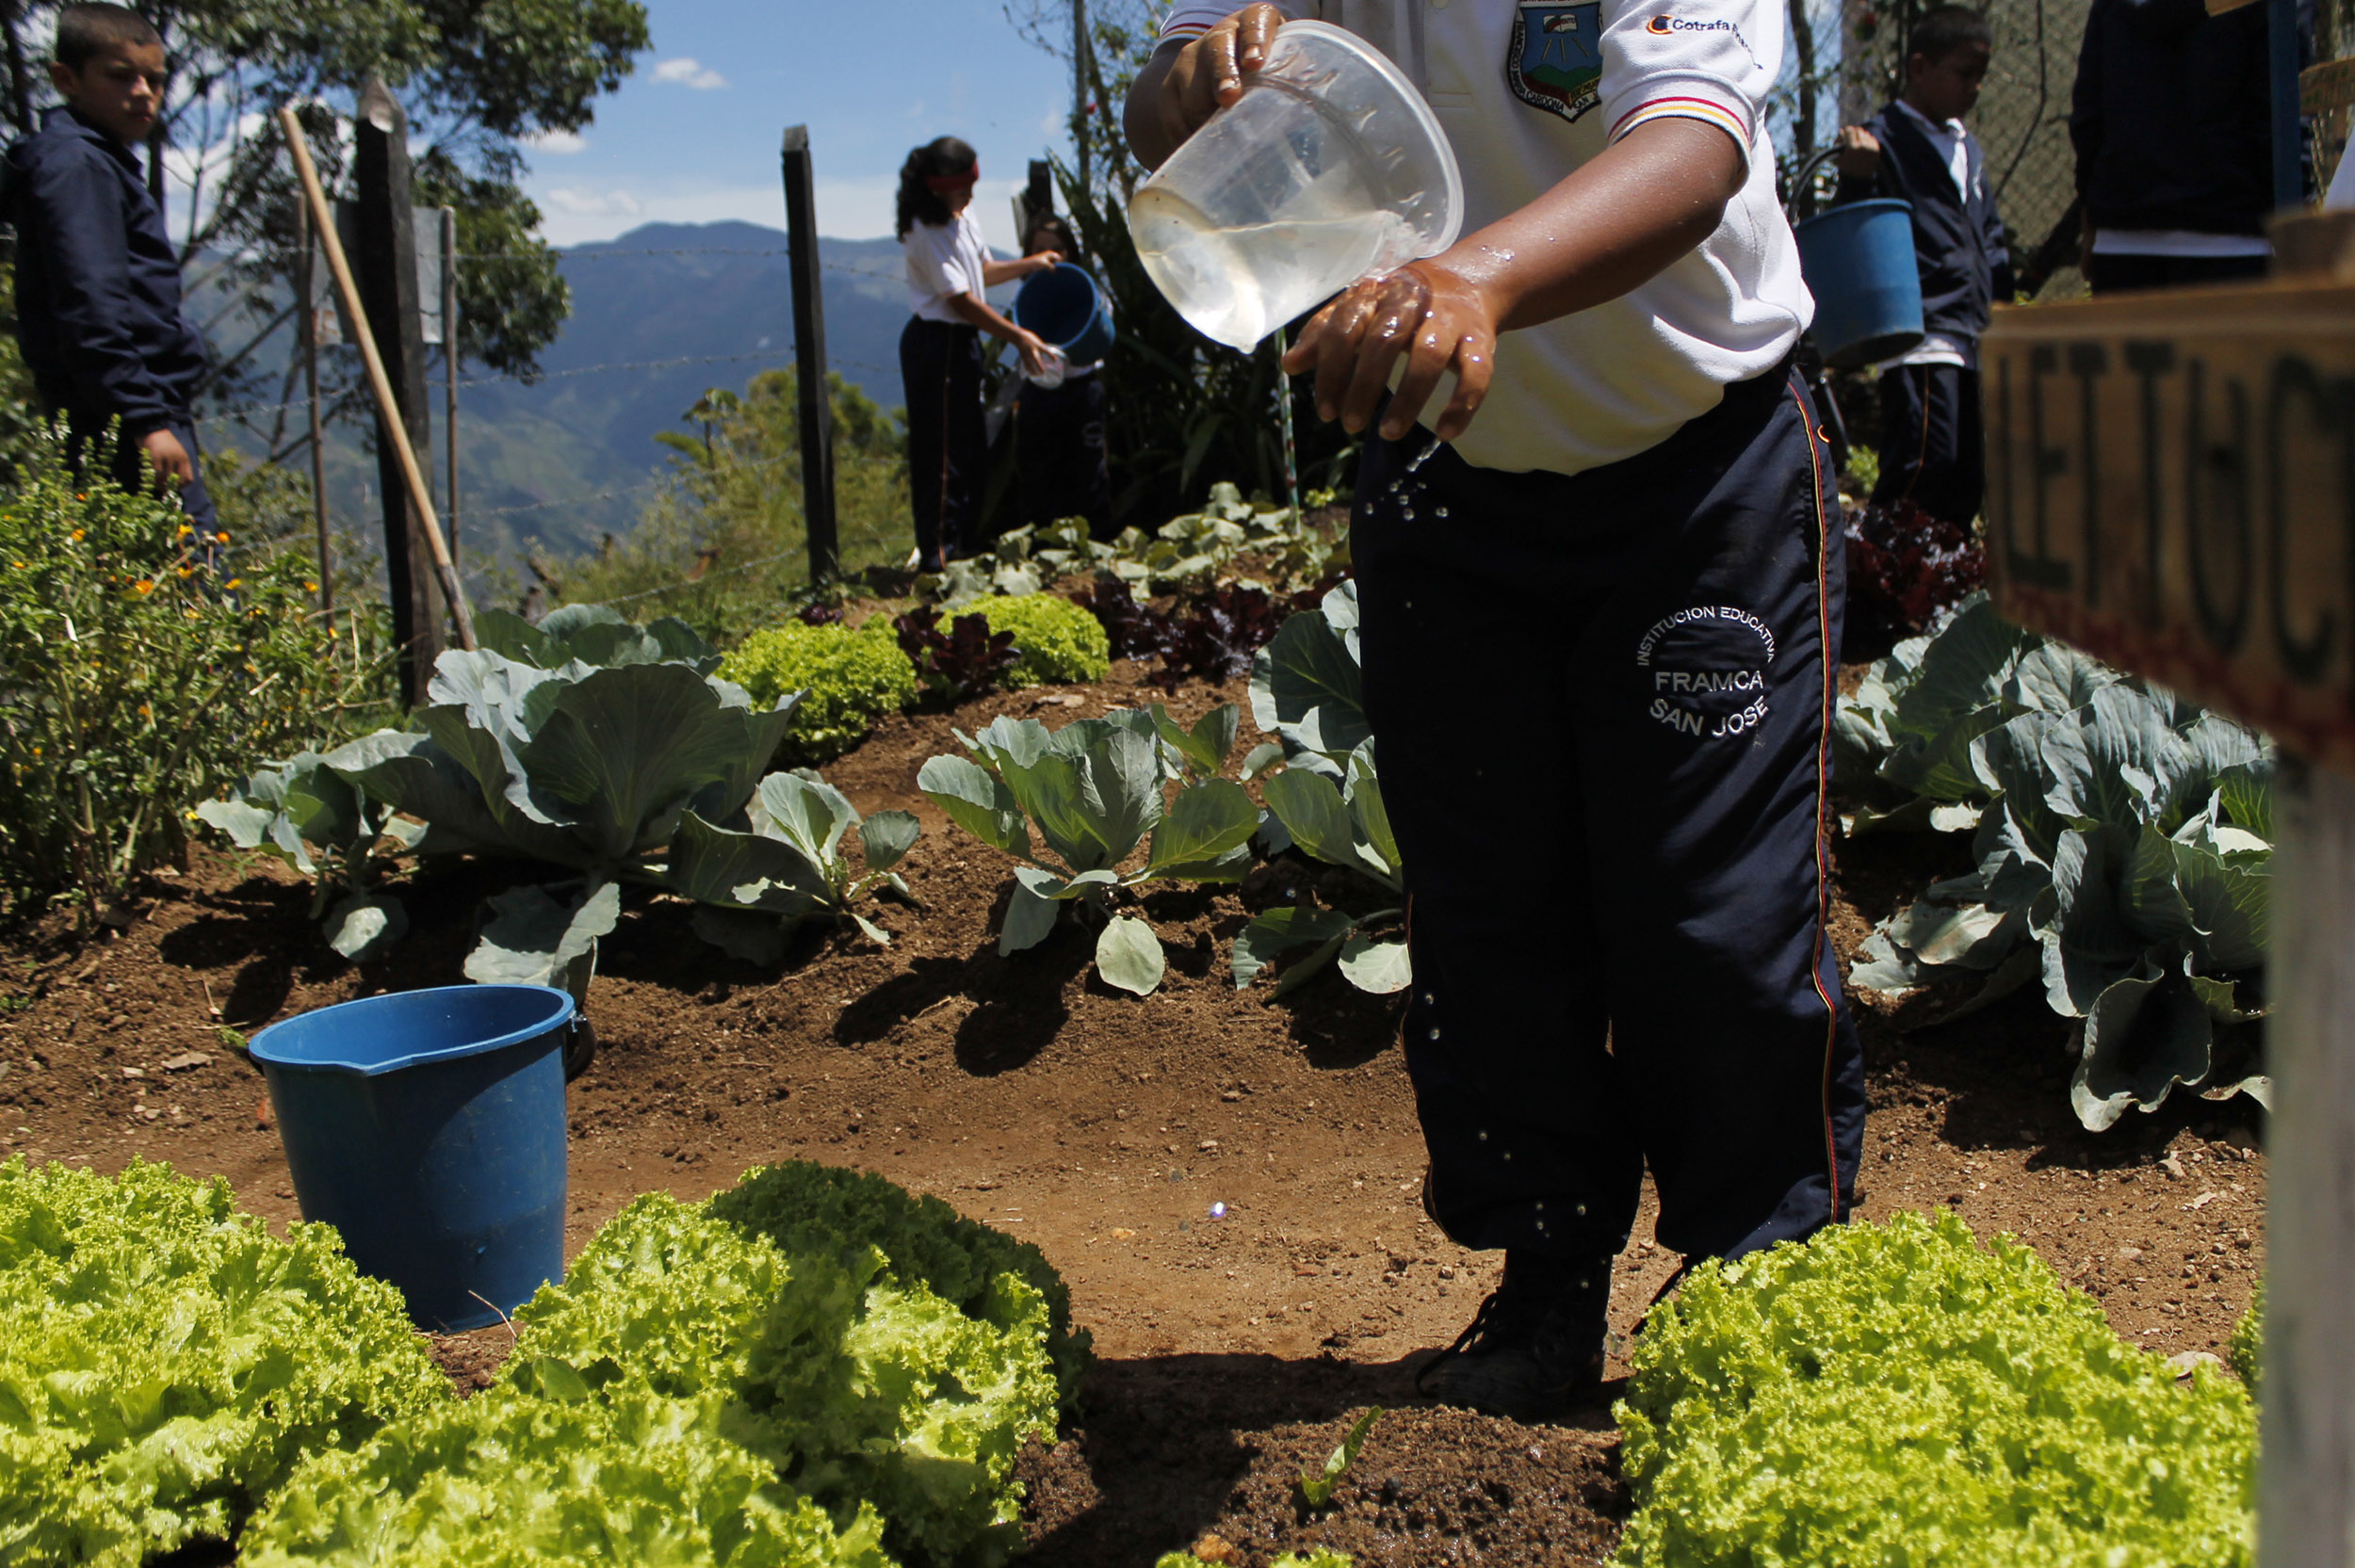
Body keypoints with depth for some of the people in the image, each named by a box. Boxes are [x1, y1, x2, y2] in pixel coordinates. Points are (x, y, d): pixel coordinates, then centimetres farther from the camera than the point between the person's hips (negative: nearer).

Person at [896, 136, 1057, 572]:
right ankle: (939, 553, -2)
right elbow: (961, 300, -20)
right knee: (943, 449, -7)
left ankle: (964, 545, 24)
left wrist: (1028, 265, 13)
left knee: (969, 449, 15)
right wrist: (1018, 337, -17)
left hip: (960, 342, 10)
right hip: (937, 344, -10)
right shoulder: (928, 233, -19)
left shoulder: (965, 218, 9)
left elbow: (981, 271, 25)